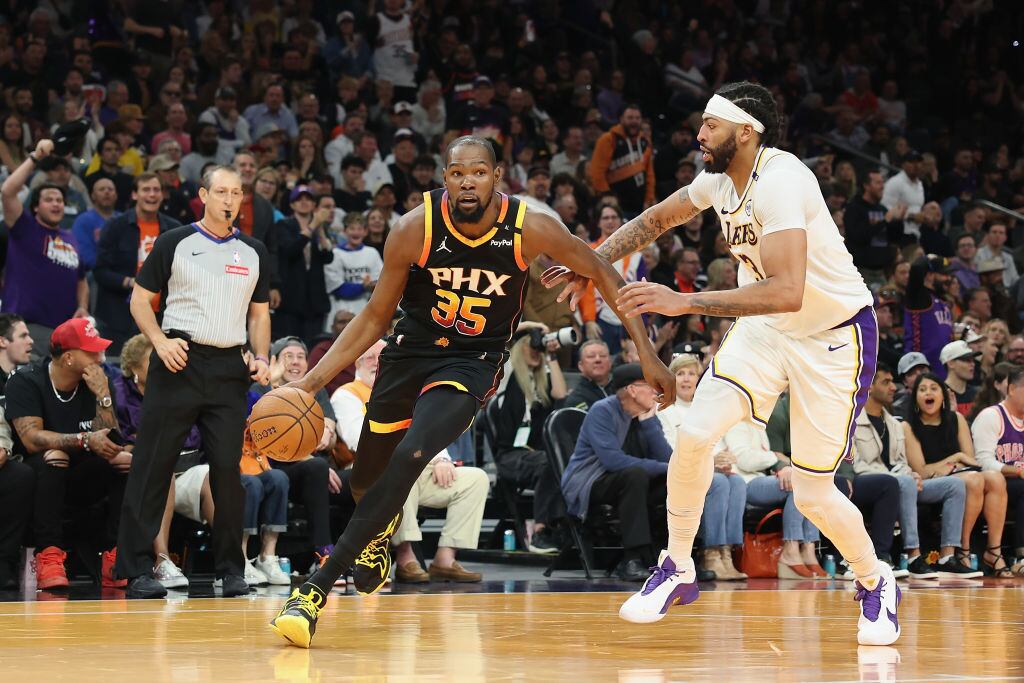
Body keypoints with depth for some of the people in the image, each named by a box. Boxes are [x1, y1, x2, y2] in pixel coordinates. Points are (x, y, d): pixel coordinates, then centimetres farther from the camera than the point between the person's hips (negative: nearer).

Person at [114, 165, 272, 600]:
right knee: (153, 466, -4)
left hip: (229, 368, 3)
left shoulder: (254, 253, 13)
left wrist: (261, 357, 3)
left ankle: (231, 568, 10)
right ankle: (137, 568, -2)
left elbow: (259, 313, 19)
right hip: (179, 362, -3)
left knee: (227, 469, 0)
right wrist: (161, 342, -10)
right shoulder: (175, 243, 3)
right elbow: (141, 299, 5)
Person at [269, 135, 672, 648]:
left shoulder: (530, 228, -20)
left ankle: (318, 587, -23)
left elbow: (601, 272, -4)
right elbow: (375, 316, -6)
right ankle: (381, 530, 53)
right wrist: (314, 379, -16)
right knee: (363, 480, 12)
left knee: (410, 457, -26)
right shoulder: (415, 228, -18)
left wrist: (646, 352, -5)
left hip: (473, 361, -2)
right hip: (411, 349, 2)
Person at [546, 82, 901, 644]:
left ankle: (875, 584, 24)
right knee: (694, 435, -9)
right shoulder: (719, 177, -5)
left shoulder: (780, 180, -31)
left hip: (835, 334, -7)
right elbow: (656, 220, 16)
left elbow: (786, 292, -42)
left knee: (812, 494, -4)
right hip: (768, 327, 7)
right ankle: (677, 570, 9)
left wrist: (684, 302, -43)